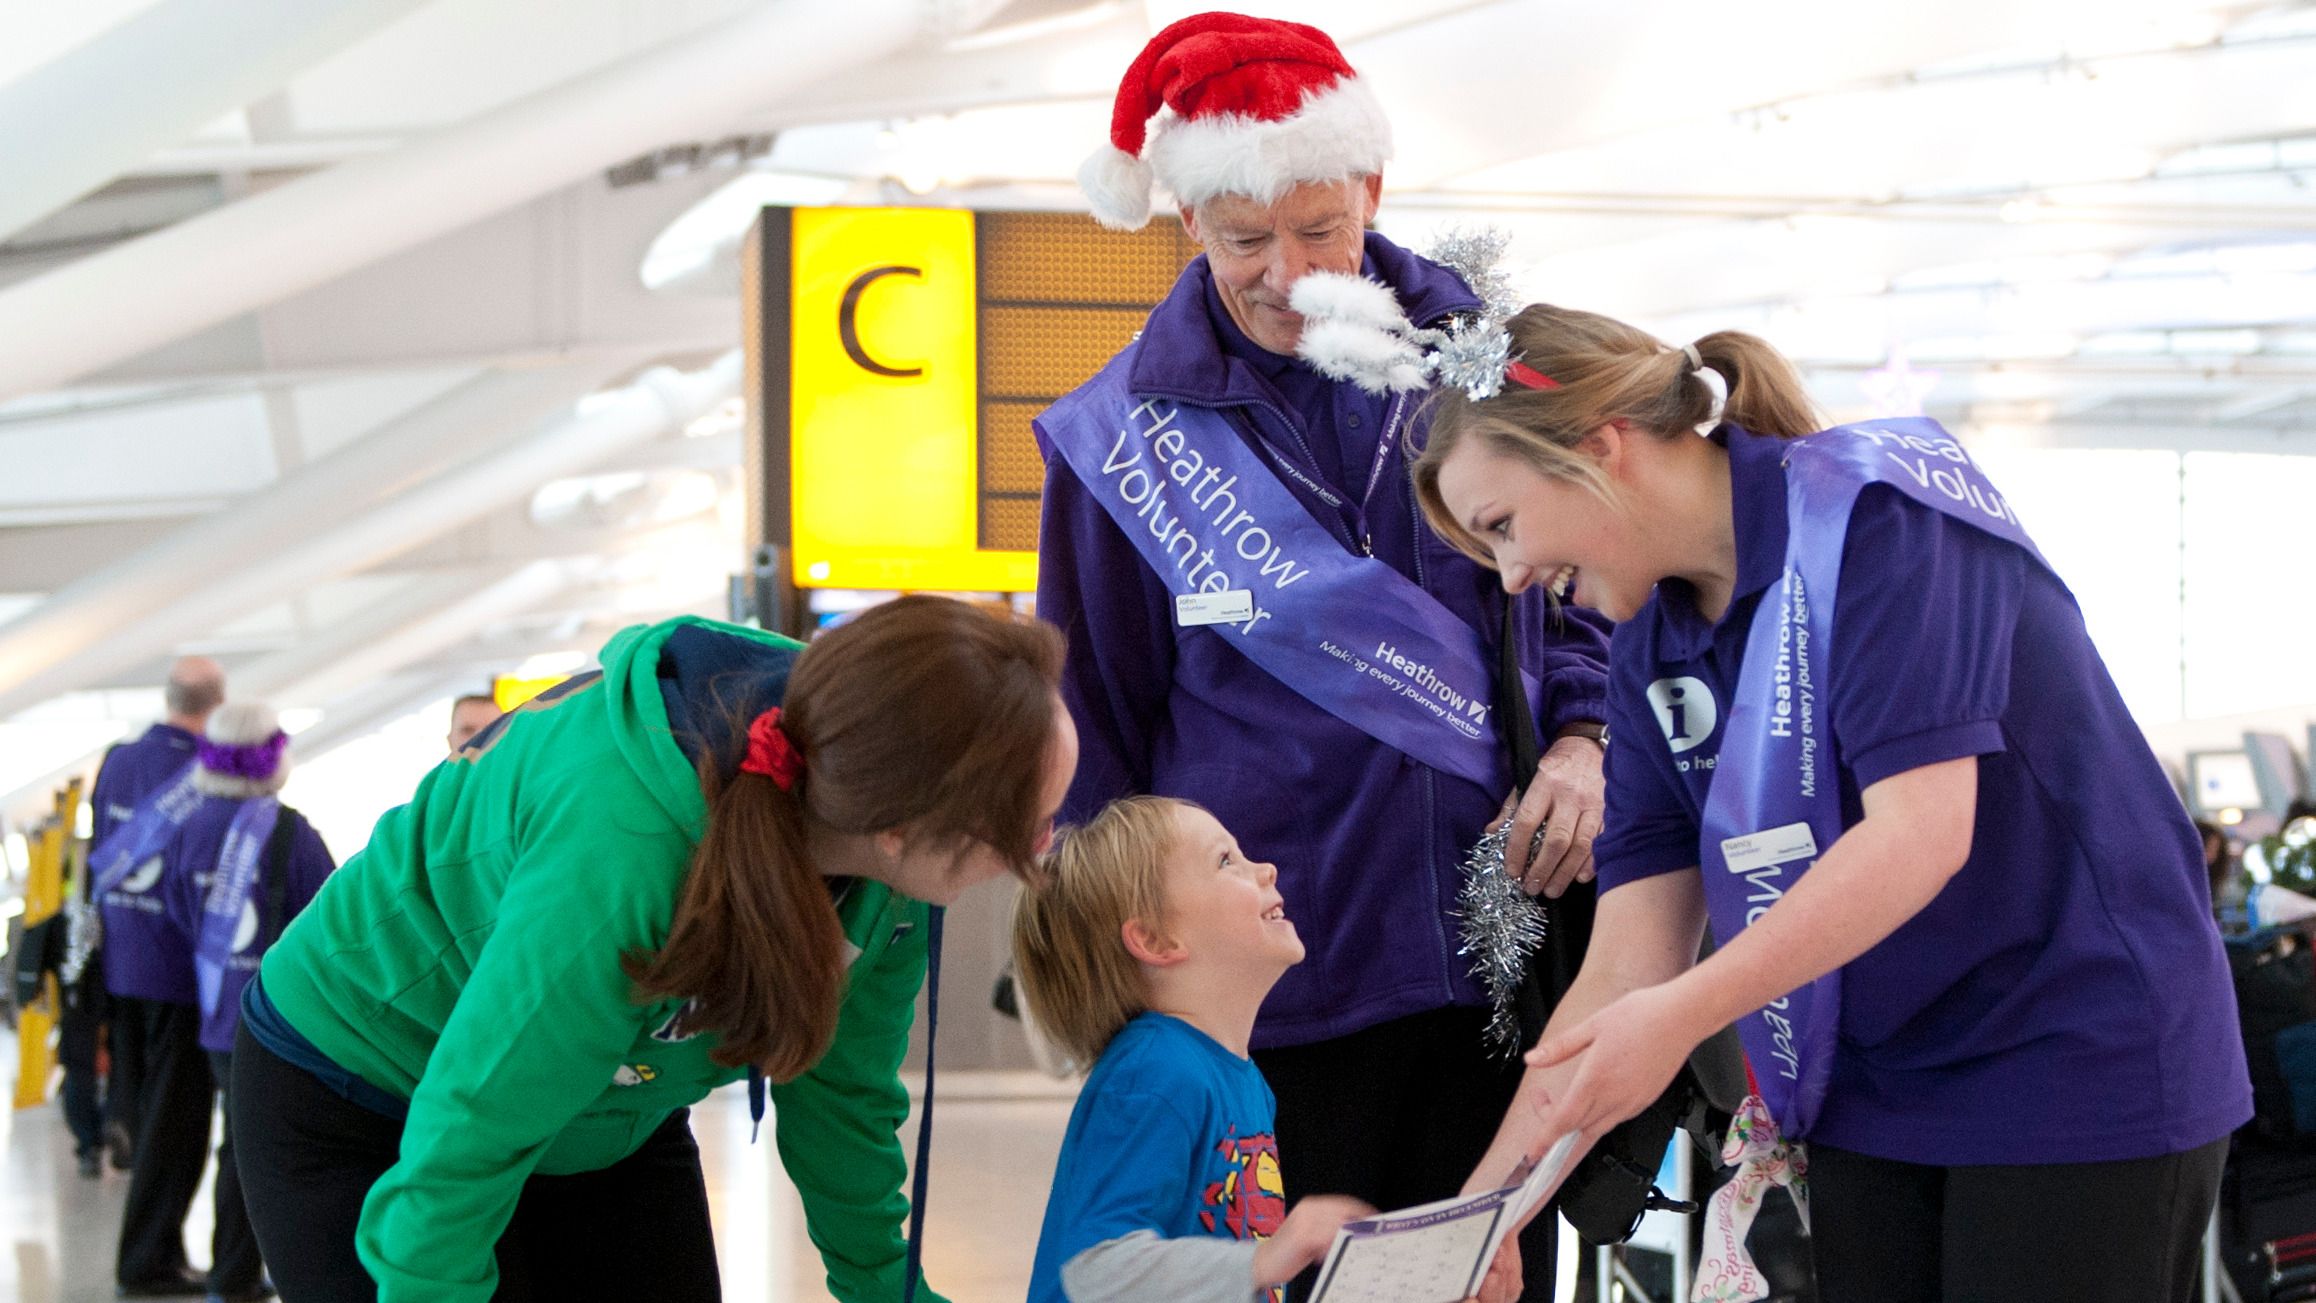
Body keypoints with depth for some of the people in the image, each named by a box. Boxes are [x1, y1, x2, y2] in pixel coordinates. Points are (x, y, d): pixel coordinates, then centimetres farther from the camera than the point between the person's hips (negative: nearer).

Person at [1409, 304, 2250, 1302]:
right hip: (1871, 1098, 7)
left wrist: (1685, 1014, -30)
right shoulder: (1650, 655, 5)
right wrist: (1480, 1212, -9)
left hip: (2080, 1064, -7)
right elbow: (1628, 965, 0)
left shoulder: (1875, 508, -16)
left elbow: (1920, 835, -25)